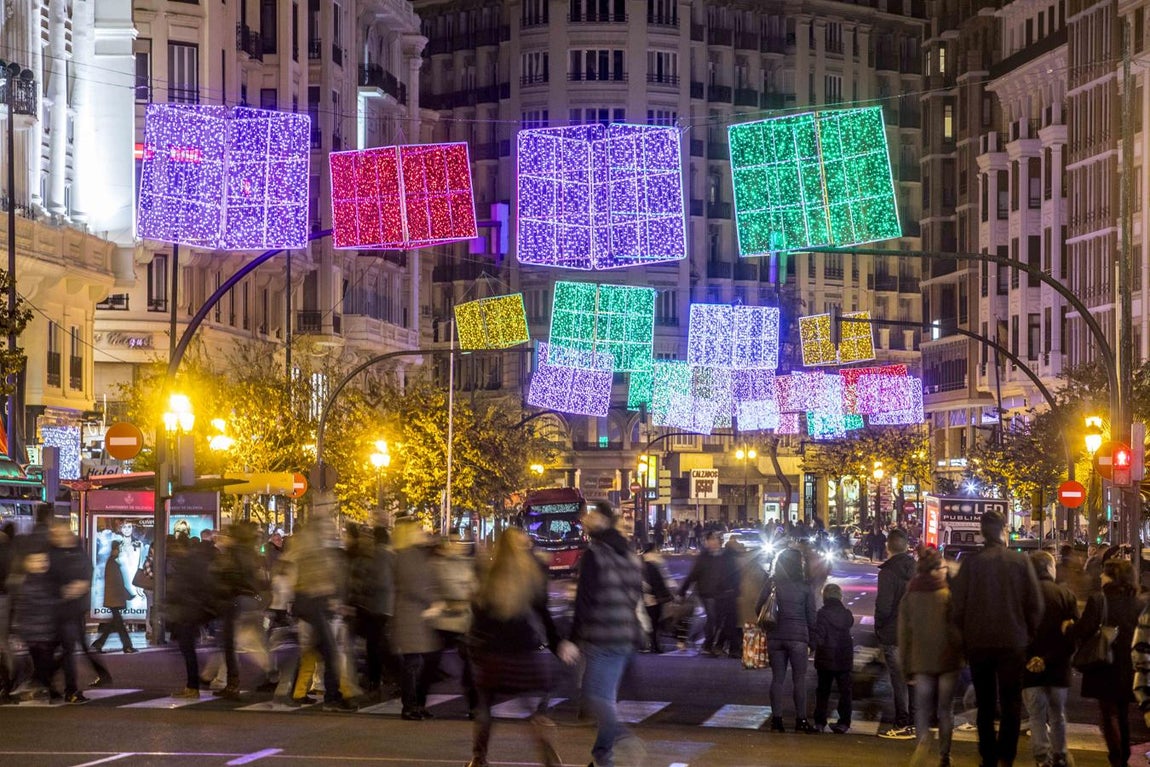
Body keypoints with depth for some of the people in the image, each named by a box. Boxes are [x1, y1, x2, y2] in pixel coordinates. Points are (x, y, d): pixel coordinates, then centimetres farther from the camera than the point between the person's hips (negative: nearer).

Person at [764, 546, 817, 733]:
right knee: (799, 679, 4)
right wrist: (812, 639, 10)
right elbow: (811, 617, -3)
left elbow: (760, 609, 4)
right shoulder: (804, 588, -6)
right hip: (798, 637, -3)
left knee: (777, 678, 9)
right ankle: (800, 721, 6)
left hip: (775, 637, 3)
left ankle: (776, 720, 8)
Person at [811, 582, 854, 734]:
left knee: (823, 690, 10)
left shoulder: (822, 614, -12)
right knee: (844, 690, 8)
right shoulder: (846, 614, 0)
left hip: (825, 660, -2)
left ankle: (819, 722, 8)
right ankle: (843, 722, 2)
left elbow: (818, 636, -20)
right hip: (844, 659, 2)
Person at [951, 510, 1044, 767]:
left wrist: (965, 635, 7)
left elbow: (957, 604, -5)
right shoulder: (1020, 561, -5)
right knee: (1011, 702, 4)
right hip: (1013, 642, -1)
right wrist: (1029, 635, 8)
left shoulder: (971, 563, -5)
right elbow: (1035, 604, -4)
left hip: (978, 642, 1)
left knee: (985, 704, 13)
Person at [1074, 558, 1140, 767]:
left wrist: (1068, 628, 3)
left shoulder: (1098, 600, -15)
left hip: (1105, 667, -5)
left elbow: (1082, 632, -16)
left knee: (1108, 713, 1)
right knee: (1123, 714, 17)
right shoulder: (1137, 603, 0)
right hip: (1128, 669, 5)